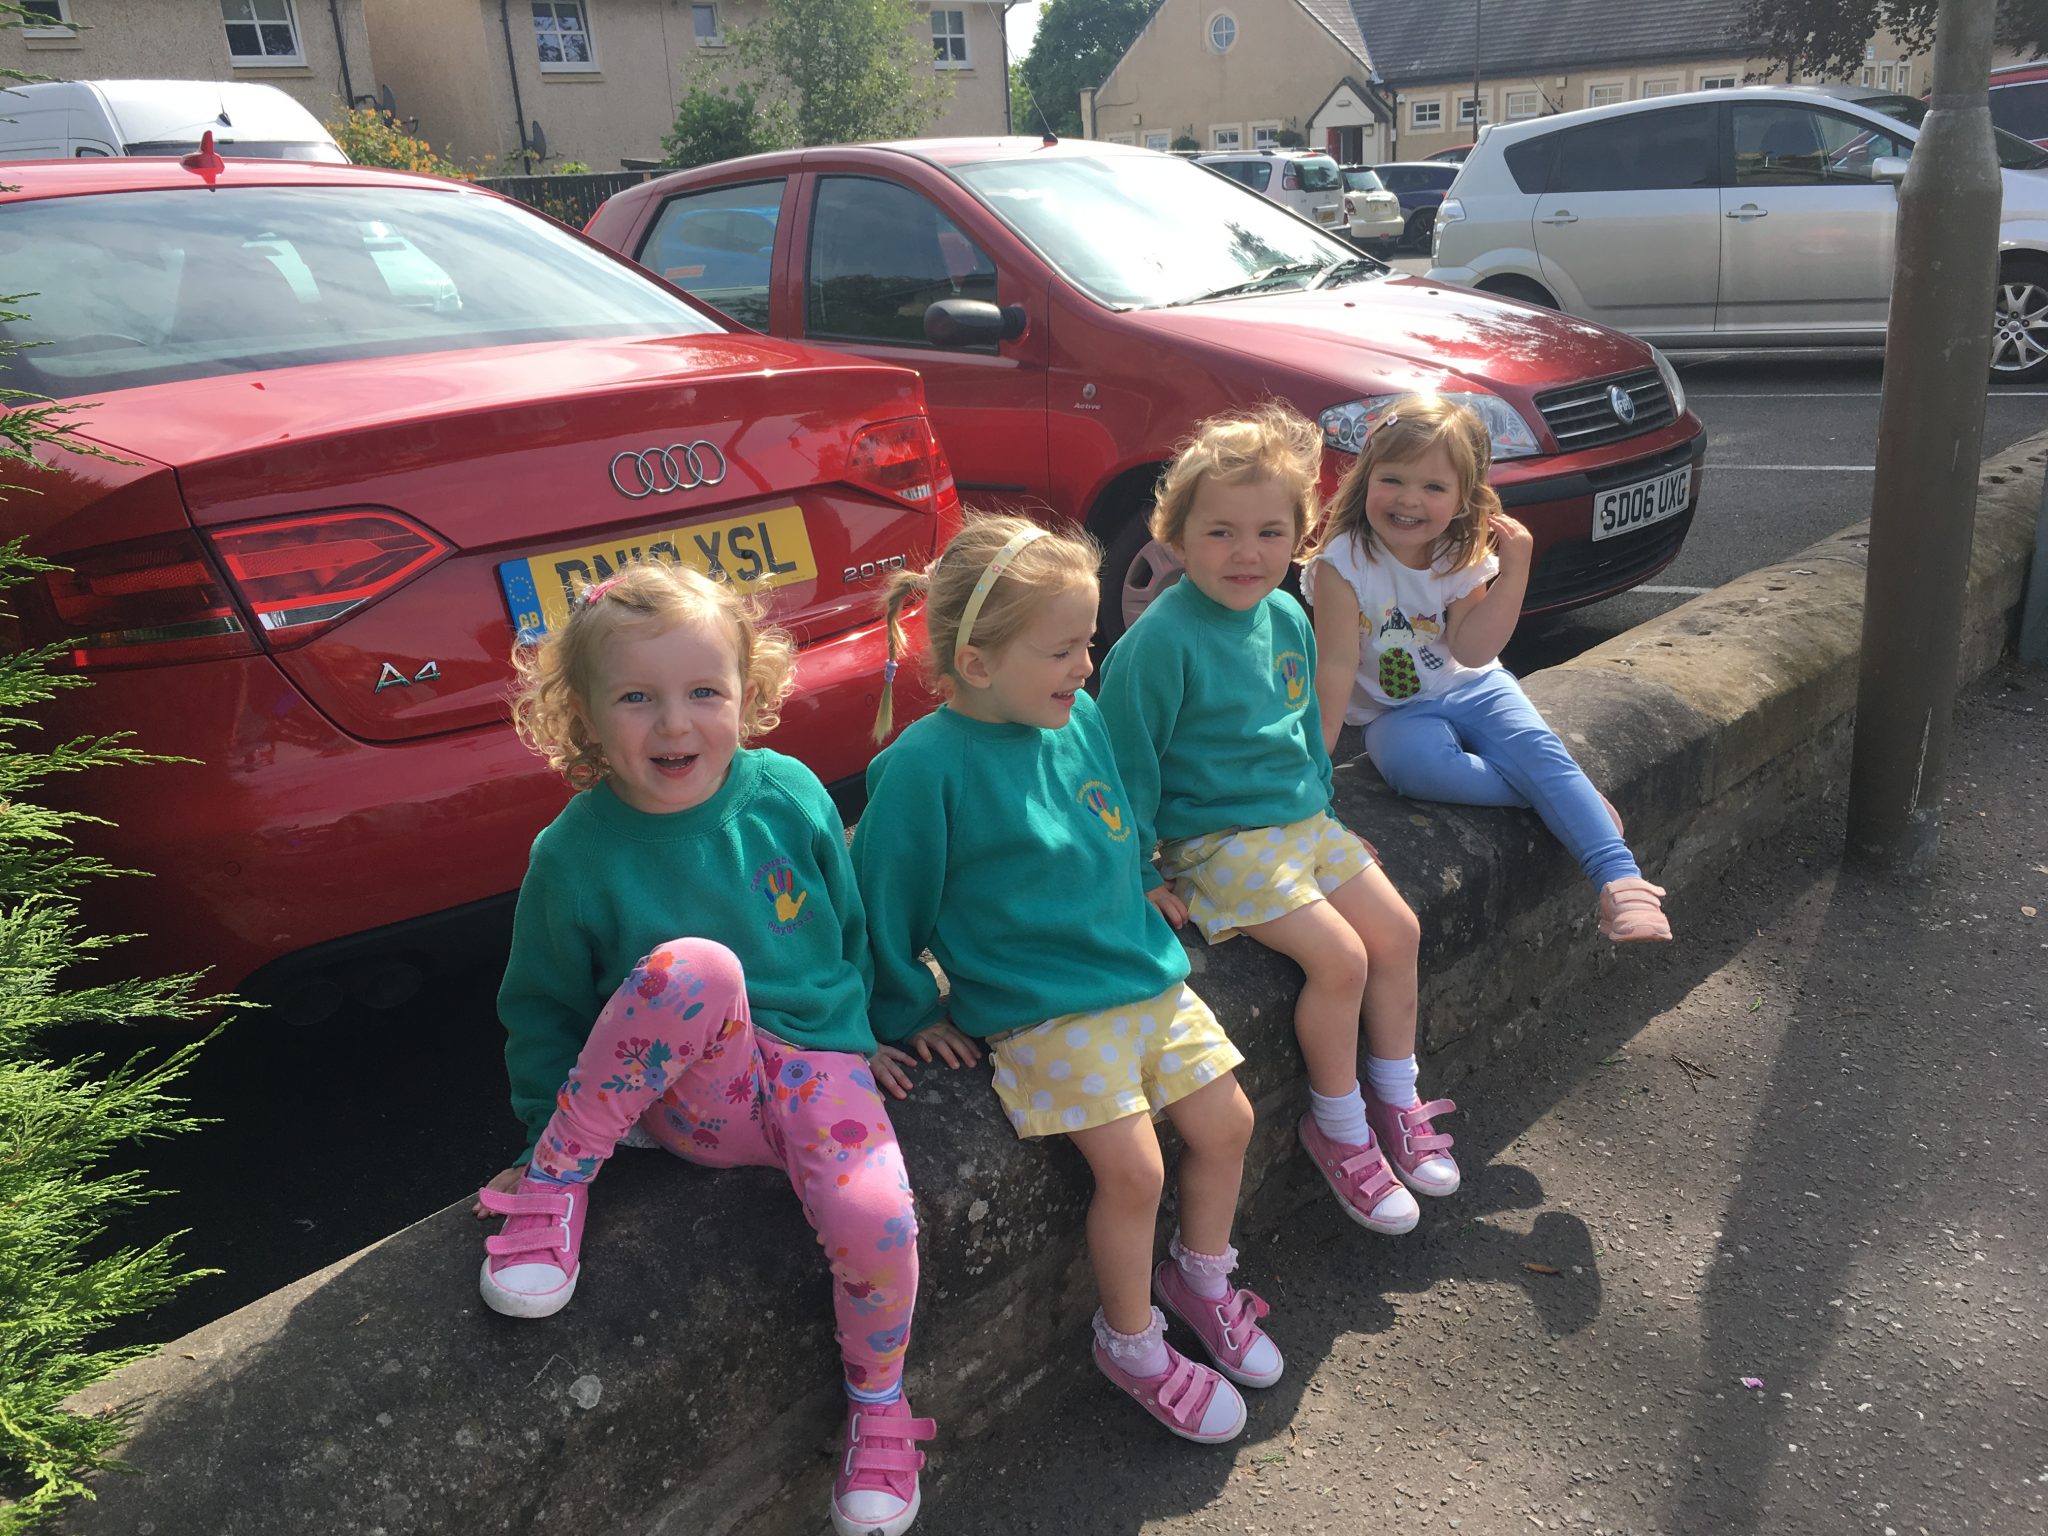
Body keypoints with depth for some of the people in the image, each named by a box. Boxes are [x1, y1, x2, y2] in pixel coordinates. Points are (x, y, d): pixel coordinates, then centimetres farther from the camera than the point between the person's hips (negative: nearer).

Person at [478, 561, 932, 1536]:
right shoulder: (576, 853, -9)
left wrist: (858, 1032, 16)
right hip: (690, 1092, -2)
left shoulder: (788, 794, -4)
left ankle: (877, 1405, 10)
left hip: (817, 1064, 3)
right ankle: (559, 1174, -13)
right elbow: (542, 1013, 4)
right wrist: (551, 1132, 1)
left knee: (875, 1219, -26)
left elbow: (853, 932, 11)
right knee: (694, 967, -36)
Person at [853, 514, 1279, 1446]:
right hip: (1040, 1010, -7)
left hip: (1144, 975, 7)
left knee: (1226, 1120, 9)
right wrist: (906, 1015, -2)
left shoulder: (1080, 718, 2)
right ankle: (1131, 1344, 15)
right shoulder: (925, 765, -19)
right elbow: (883, 901, -10)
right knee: (1132, 1167, -13)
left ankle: (1200, 1275, 36)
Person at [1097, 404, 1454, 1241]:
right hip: (1215, 841, -8)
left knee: (1397, 929, 4)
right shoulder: (1161, 639, -20)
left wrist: (1325, 809, 22)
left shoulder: (1287, 617, 5)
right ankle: (1339, 1128, 6)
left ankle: (1397, 1103, 22)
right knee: (1339, 956, -16)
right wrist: (1138, 874, -13)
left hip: (1301, 819, 8)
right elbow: (1127, 758, -15)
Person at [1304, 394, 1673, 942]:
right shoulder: (1344, 564, -17)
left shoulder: (1463, 558, -4)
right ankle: (1564, 797, -24)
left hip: (1471, 688, 3)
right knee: (1414, 760, -37)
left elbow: (1472, 651, -14)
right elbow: (1338, 664, -18)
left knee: (1538, 747, -24)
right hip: (1394, 710, -3)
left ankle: (1620, 879, -30)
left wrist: (1514, 572, -21)